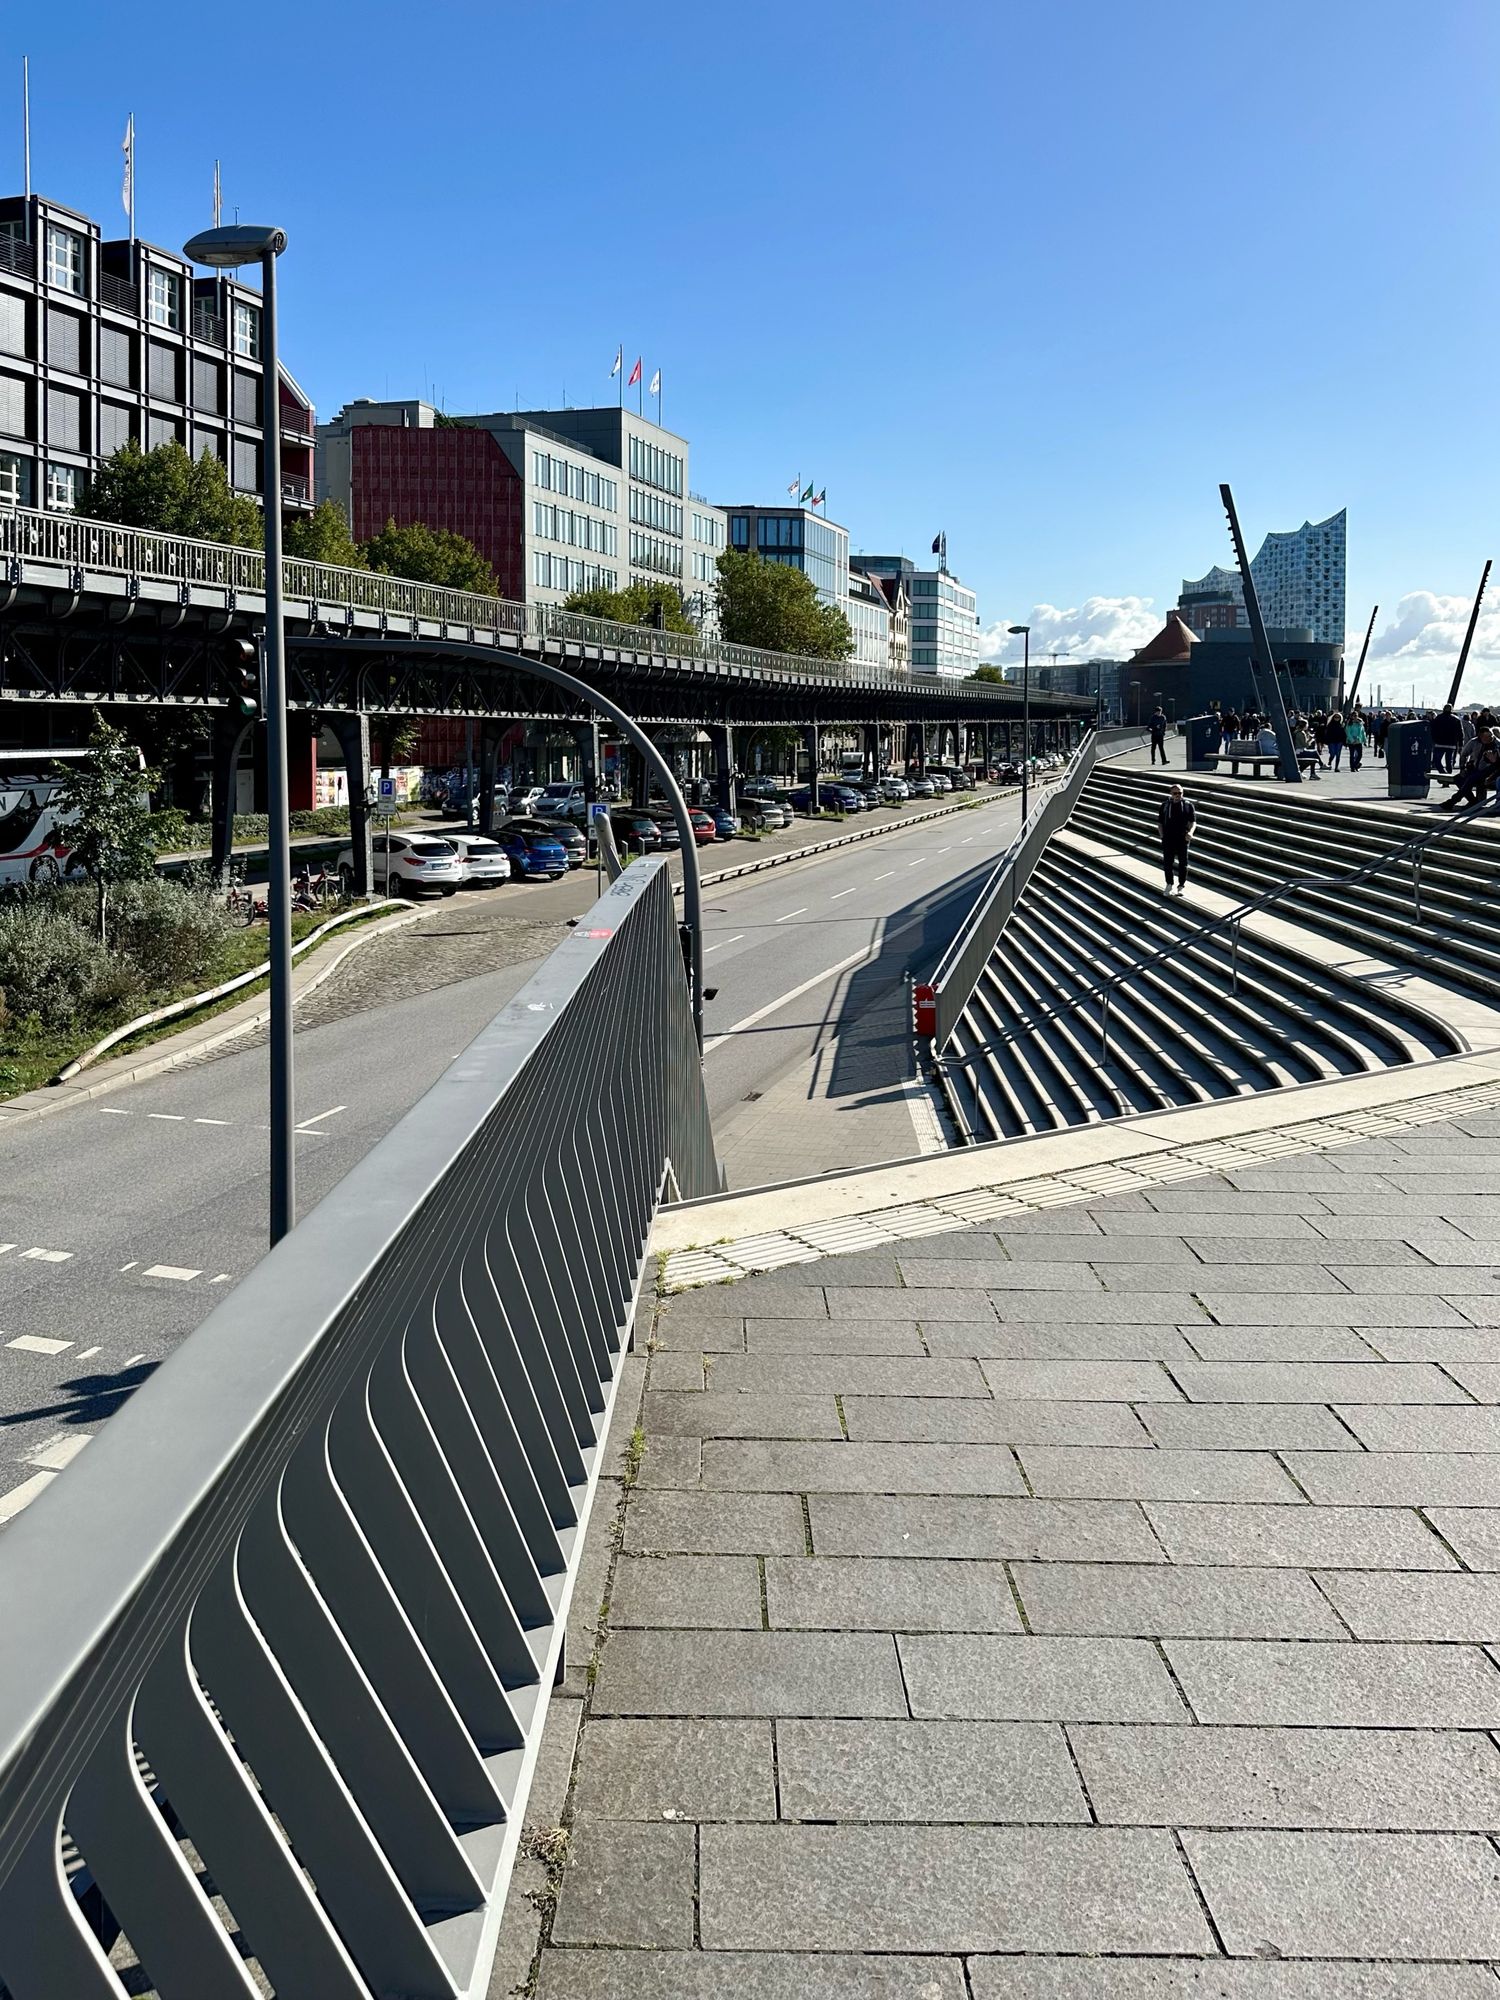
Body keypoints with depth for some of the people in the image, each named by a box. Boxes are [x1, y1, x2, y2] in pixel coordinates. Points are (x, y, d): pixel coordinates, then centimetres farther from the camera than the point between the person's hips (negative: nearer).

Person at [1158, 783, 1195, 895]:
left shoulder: (1188, 805, 3)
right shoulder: (1164, 805, 7)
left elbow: (1193, 821, -1)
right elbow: (1160, 822, 12)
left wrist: (1190, 832, -19)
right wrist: (1162, 835, 1)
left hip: (1182, 838, -1)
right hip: (1168, 838, 1)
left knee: (1183, 863, 0)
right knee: (1167, 862, 1)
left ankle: (1180, 887, 11)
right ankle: (1169, 884, 19)